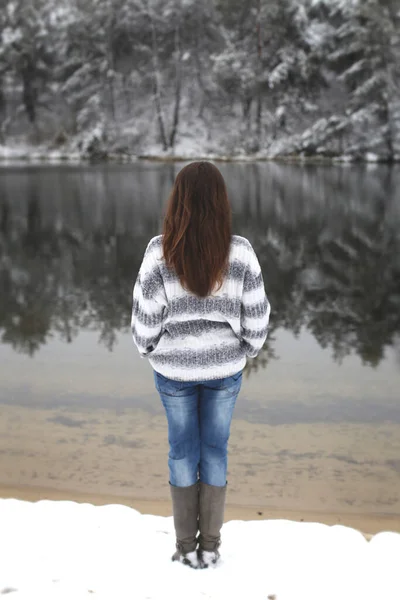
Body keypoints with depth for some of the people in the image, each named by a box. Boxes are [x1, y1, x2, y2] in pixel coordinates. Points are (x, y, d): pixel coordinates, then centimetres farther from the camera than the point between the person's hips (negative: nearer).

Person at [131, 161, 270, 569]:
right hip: (224, 367, 1)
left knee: (182, 448, 16)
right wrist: (247, 348, 11)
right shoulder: (239, 251, -15)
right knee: (215, 448, 16)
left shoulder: (160, 252, -18)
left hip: (173, 368, 0)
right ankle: (210, 545, 26)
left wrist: (149, 348, 9)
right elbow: (256, 314, -9)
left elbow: (146, 313, -11)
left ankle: (186, 546, 27)